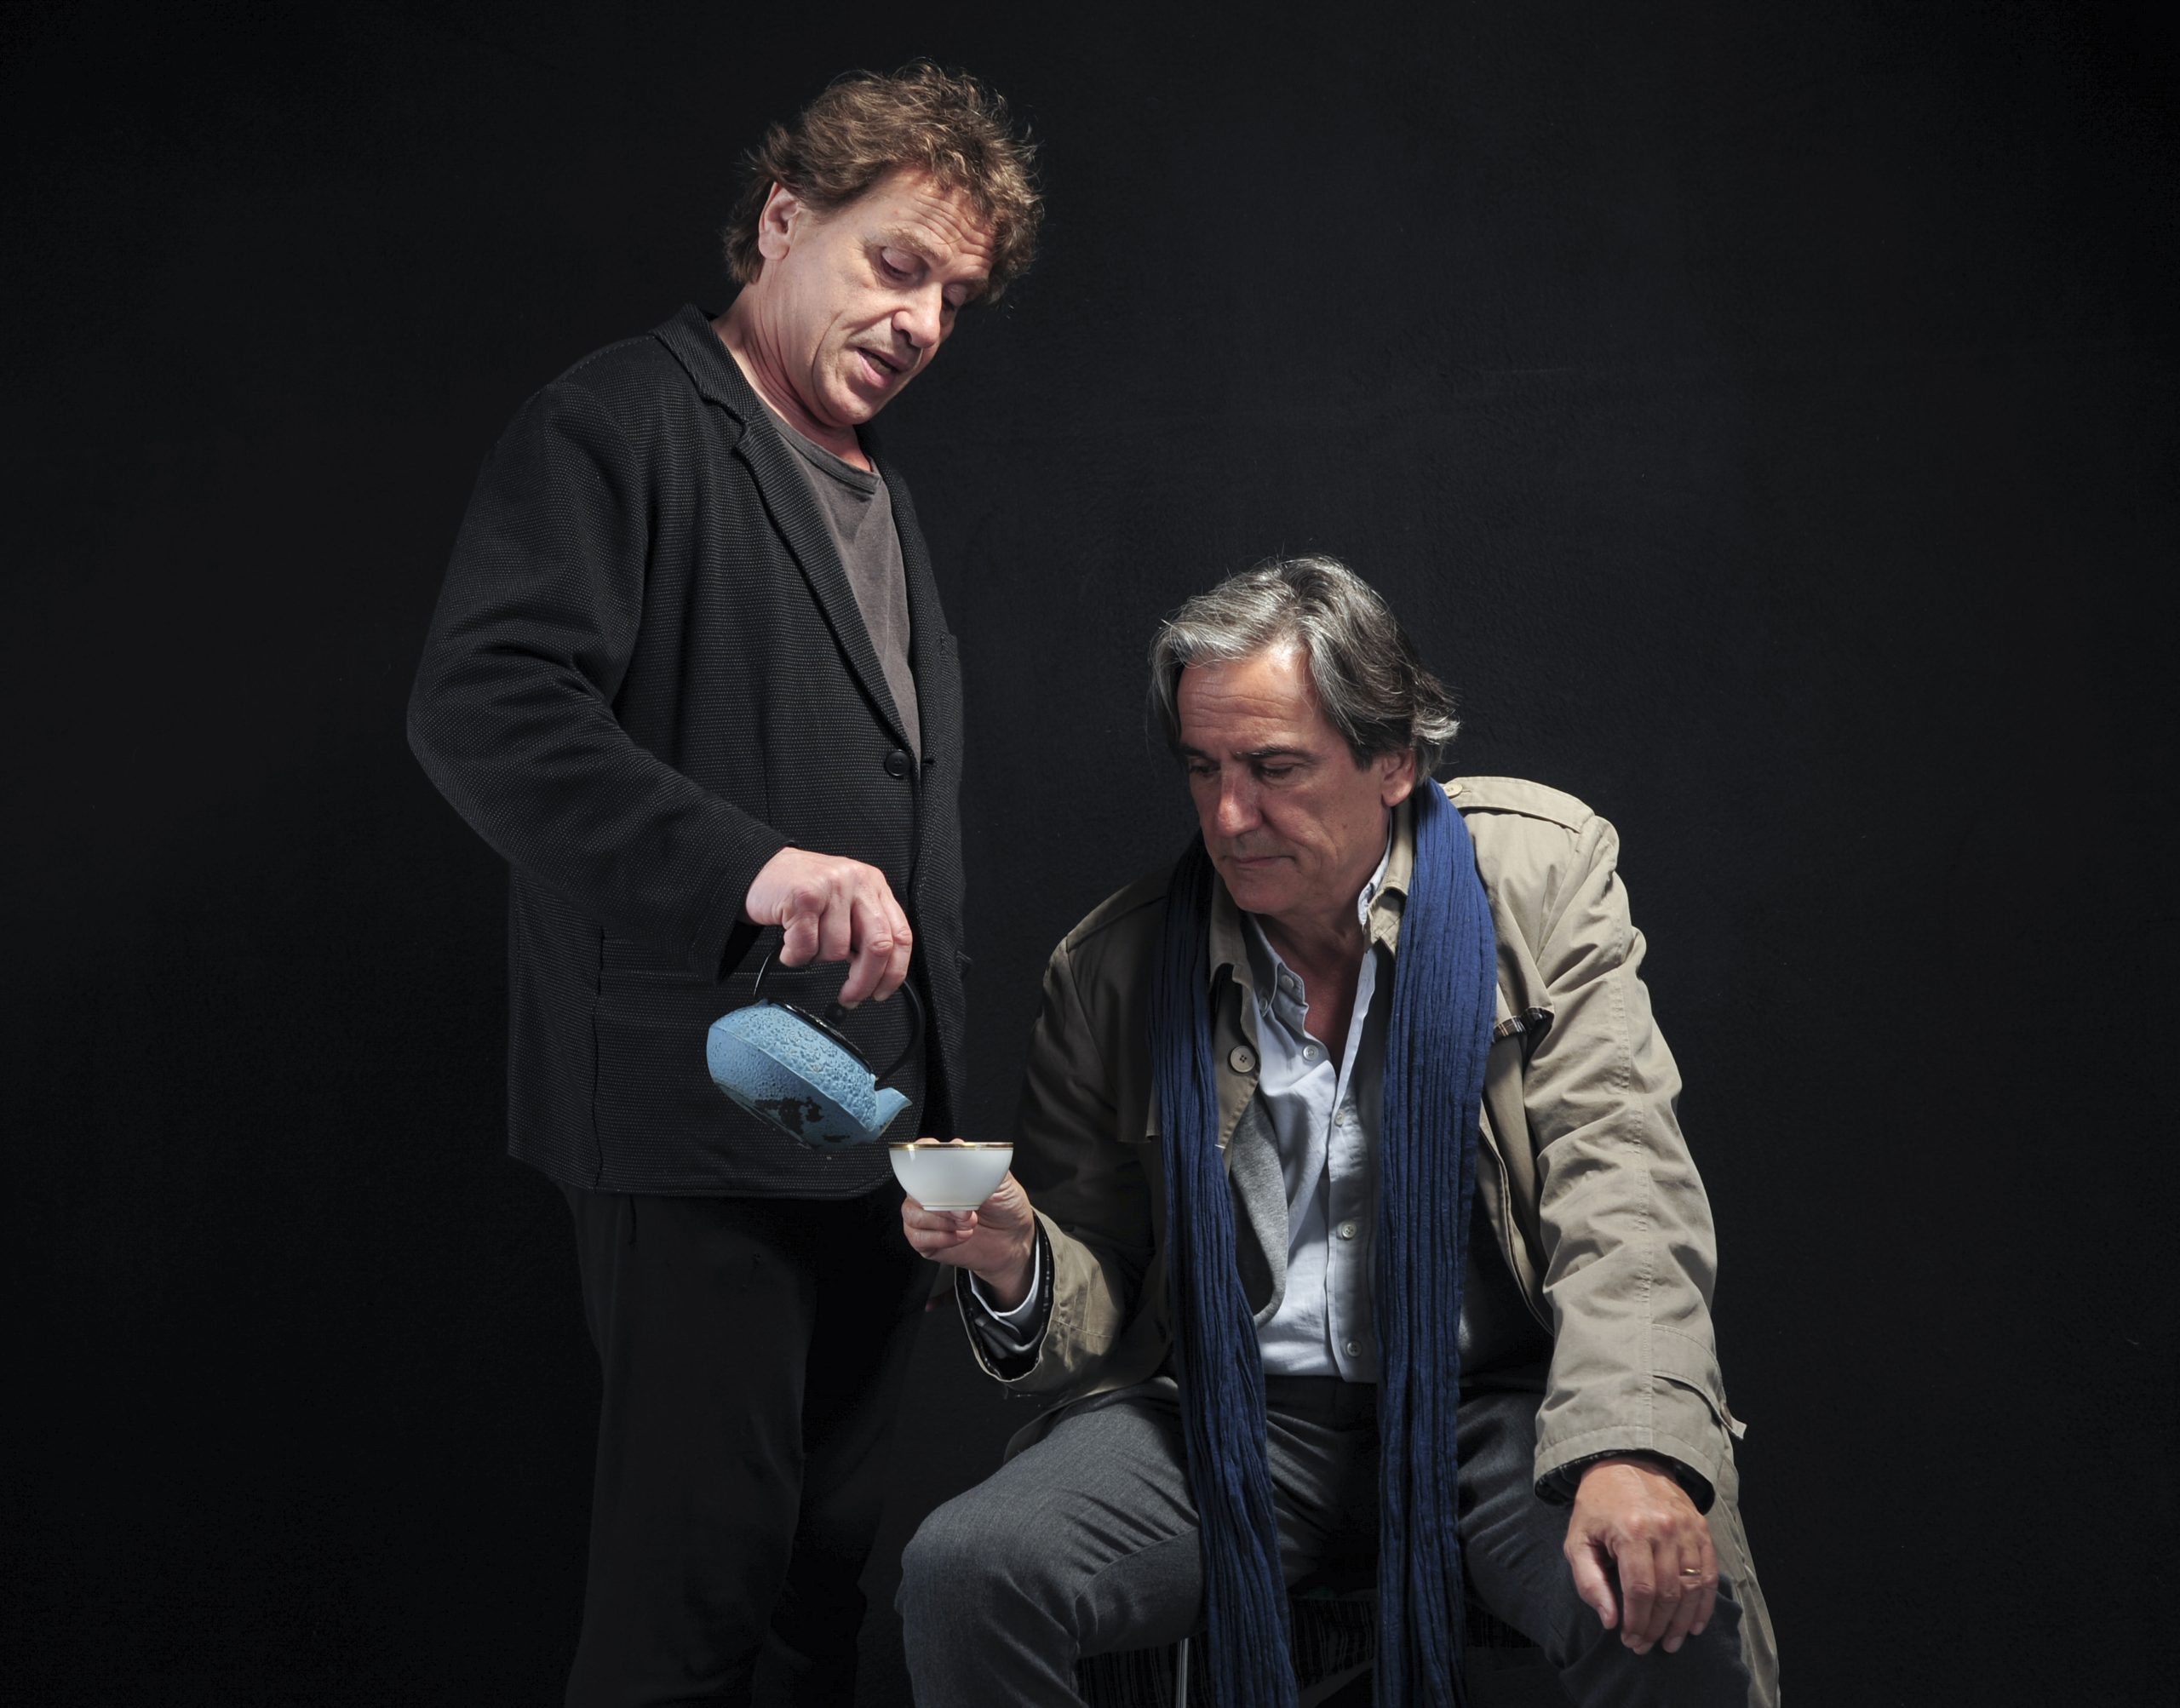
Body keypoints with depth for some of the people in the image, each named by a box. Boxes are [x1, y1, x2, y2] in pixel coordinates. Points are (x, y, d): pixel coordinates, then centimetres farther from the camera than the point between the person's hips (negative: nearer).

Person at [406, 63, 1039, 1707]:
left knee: (830, 1572, 12)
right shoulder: (621, 423, -5)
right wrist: (745, 864, -34)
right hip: (705, 1121, -8)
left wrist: (938, 1101, 17)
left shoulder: (880, 488, 21)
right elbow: (481, 702, -20)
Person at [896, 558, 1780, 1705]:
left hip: (1490, 1404, -1)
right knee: (958, 1574, -22)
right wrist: (1016, 1265, -16)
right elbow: (1097, 1297, 9)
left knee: (1674, 1603, -31)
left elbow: (1620, 1189, -9)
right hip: (1228, 1418, 2)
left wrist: (1633, 1449, -26)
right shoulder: (1111, 966, 3)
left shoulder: (1541, 872, -1)